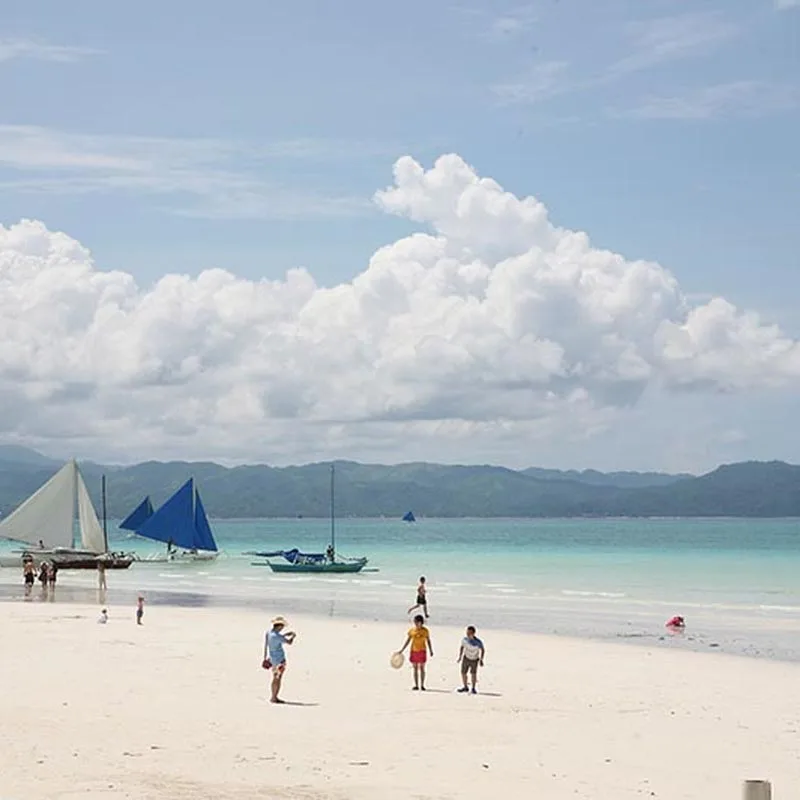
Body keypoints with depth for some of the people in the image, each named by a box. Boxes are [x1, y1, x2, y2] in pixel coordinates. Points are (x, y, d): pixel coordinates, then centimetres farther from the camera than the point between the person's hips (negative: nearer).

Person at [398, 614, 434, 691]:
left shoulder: (425, 631, -2)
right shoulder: (412, 630, 1)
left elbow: (428, 641, 4)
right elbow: (407, 641, 5)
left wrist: (431, 651, -1)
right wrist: (401, 650, 2)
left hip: (422, 651, -1)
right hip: (414, 651, 1)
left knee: (422, 668, 1)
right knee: (415, 668, 4)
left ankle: (422, 685, 6)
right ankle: (416, 685, 7)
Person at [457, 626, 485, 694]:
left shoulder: (478, 642, -28)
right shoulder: (464, 639, -19)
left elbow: (483, 650, -10)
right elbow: (462, 647, 2)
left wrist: (481, 660, -12)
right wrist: (460, 656, 6)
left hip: (474, 660, -3)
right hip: (466, 658, 3)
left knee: (473, 673, -14)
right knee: (463, 673, 3)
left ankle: (473, 688, 2)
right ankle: (465, 687, 24)